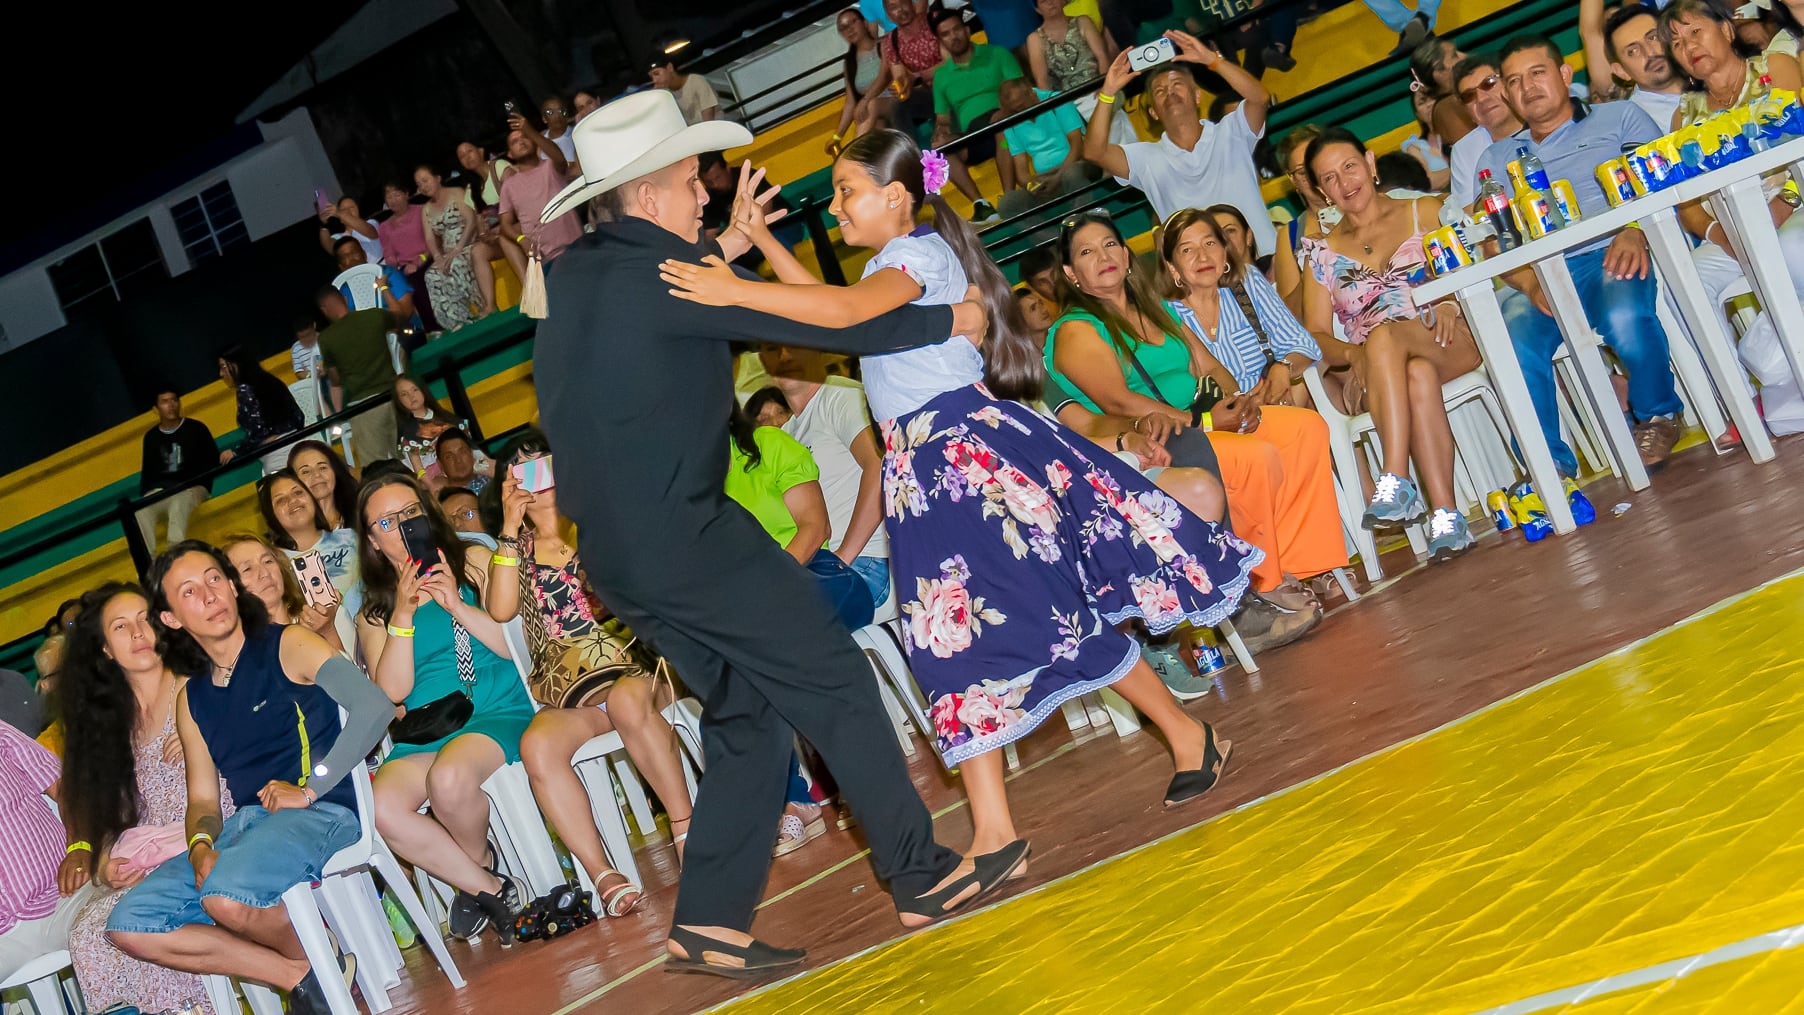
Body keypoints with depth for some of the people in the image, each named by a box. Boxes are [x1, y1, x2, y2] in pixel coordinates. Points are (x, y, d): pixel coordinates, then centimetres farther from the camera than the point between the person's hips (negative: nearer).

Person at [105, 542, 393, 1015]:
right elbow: (203, 798, 18)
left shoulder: (288, 647, 3)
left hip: (319, 813, -7)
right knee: (129, 925, -12)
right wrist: (201, 846, -6)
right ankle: (300, 975, -9)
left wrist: (309, 790, -14)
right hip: (242, 823, 7)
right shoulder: (192, 699, 20)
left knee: (226, 896, -36)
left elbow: (374, 707, -10)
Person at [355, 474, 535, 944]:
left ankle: (479, 867, -3)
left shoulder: (473, 563, 12)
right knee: (383, 808, -29)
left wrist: (458, 608, -9)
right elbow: (392, 691, 3)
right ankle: (493, 889, -13)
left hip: (497, 712, -3)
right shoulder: (373, 613, 17)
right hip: (423, 734, 3)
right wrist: (403, 614, -4)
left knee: (448, 777, -36)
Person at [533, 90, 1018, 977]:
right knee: (836, 685, 1)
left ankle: (709, 922, 12)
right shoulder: (655, 273, -14)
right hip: (684, 538, -9)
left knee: (748, 718, 15)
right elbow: (818, 321, -10)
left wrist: (722, 254, 26)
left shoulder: (574, 276, 11)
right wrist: (943, 320, 0)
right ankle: (921, 876, 6)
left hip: (618, 553, 9)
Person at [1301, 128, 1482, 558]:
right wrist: (1352, 353, -15)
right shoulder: (1323, 255, 18)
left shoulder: (1425, 212, 17)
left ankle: (1395, 485, -48)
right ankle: (1445, 514, -46)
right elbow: (1315, 335, 8)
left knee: (1384, 335, -36)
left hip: (1450, 344, -1)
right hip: (1373, 378, 1)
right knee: (1418, 377, -38)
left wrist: (1451, 299, -16)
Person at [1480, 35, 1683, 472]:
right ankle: (1550, 465, -21)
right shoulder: (1496, 159, 25)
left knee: (1625, 316, -37)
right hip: (1539, 275, 2)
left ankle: (1657, 416, -7)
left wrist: (1636, 232, -17)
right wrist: (1529, 283, -11)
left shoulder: (1619, 117, 19)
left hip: (1610, 256, -2)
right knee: (1514, 344, -32)